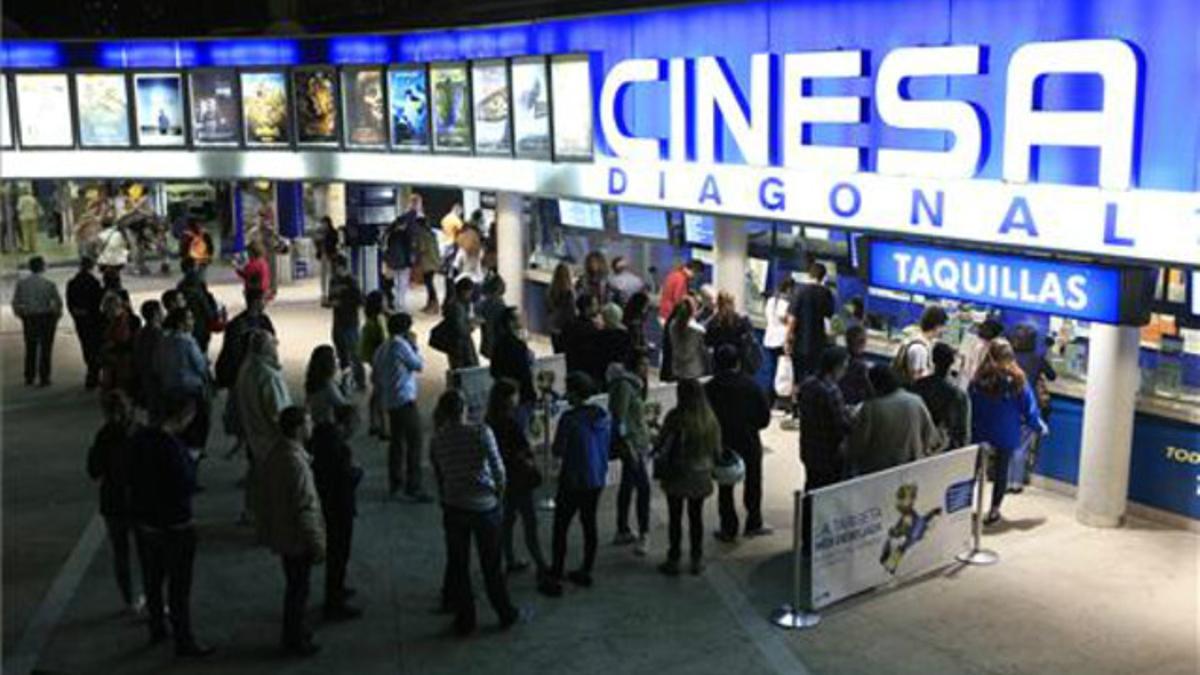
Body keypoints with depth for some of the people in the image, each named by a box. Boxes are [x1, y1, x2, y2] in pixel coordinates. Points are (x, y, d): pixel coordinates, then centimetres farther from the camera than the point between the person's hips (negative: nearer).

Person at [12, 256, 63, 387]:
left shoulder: (21, 284, -3)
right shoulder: (49, 284, -10)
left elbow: (15, 303, -1)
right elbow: (58, 302, -8)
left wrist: (20, 314, 14)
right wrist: (57, 314, 9)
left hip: (28, 319, 3)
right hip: (46, 317, -3)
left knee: (30, 349, 13)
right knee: (45, 349, 5)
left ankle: (29, 378, 15)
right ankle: (44, 378, 6)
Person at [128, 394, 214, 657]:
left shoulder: (139, 438, -2)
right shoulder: (172, 447, -27)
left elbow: (131, 477, 8)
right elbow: (187, 486, -22)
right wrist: (191, 463, -8)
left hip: (145, 522, 8)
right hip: (174, 527, -8)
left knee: (152, 579, 21)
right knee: (179, 586, 5)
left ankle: (157, 628, 38)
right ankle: (184, 641, 15)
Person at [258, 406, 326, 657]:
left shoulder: (274, 455, 1)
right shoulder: (296, 462, -29)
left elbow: (266, 495, 12)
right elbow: (306, 509, -26)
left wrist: (267, 527, 23)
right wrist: (317, 544, -18)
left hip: (280, 532, 9)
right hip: (297, 538, -9)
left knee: (294, 585, 23)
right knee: (298, 589, 8)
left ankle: (293, 631, 37)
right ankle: (295, 641, 21)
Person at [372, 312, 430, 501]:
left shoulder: (382, 348, 12)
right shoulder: (400, 344, -13)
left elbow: (375, 376, 16)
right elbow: (419, 365, -8)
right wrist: (414, 345, 1)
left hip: (390, 402, 9)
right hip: (405, 400, -9)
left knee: (397, 441, 18)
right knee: (414, 442, -7)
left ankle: (395, 482, 25)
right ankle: (413, 487, -9)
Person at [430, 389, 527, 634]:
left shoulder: (437, 442, -3)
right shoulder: (481, 432, -13)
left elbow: (439, 479, 3)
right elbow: (499, 470, -12)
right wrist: (499, 493, 4)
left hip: (454, 509, 2)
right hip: (485, 506, -2)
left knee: (458, 565, 15)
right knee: (491, 565, 13)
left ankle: (465, 620, 24)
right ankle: (506, 615, 27)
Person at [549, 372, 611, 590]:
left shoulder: (569, 418, -20)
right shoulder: (603, 416, 0)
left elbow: (557, 451, -15)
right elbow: (607, 445, 9)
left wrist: (557, 447, 5)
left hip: (573, 481, -6)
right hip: (596, 480, 6)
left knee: (561, 526, 8)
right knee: (589, 524, 14)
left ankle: (557, 571, 17)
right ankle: (585, 572, 20)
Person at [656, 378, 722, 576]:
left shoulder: (675, 417, -16)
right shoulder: (710, 419, -3)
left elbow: (663, 445, -13)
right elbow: (716, 450, 4)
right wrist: (712, 465, 21)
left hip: (677, 476, -4)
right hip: (701, 476, 4)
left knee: (675, 518, 7)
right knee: (696, 517, 13)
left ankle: (673, 561, 12)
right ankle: (697, 561, 18)